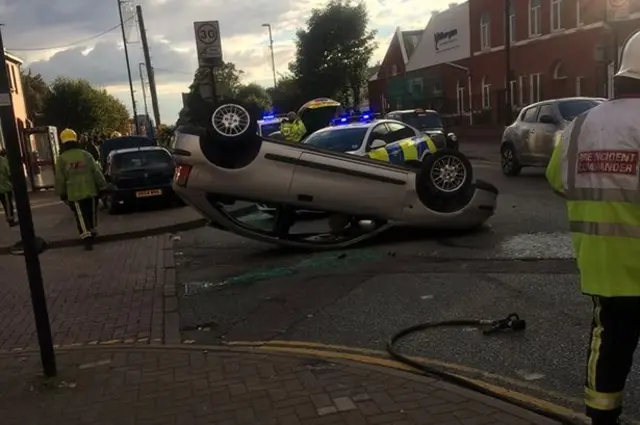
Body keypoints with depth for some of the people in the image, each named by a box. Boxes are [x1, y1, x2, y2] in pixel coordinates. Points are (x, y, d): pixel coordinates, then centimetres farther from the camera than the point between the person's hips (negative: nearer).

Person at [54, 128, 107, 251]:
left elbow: (59, 179, -1)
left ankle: (87, 239, -10)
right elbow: (96, 172, 0)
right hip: (90, 191, 2)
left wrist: (61, 193, 9)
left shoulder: (62, 159, -3)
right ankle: (92, 232, 35)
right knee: (91, 214, 19)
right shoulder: (86, 155, 0)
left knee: (81, 218, -1)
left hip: (74, 194, -2)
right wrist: (101, 186, 7)